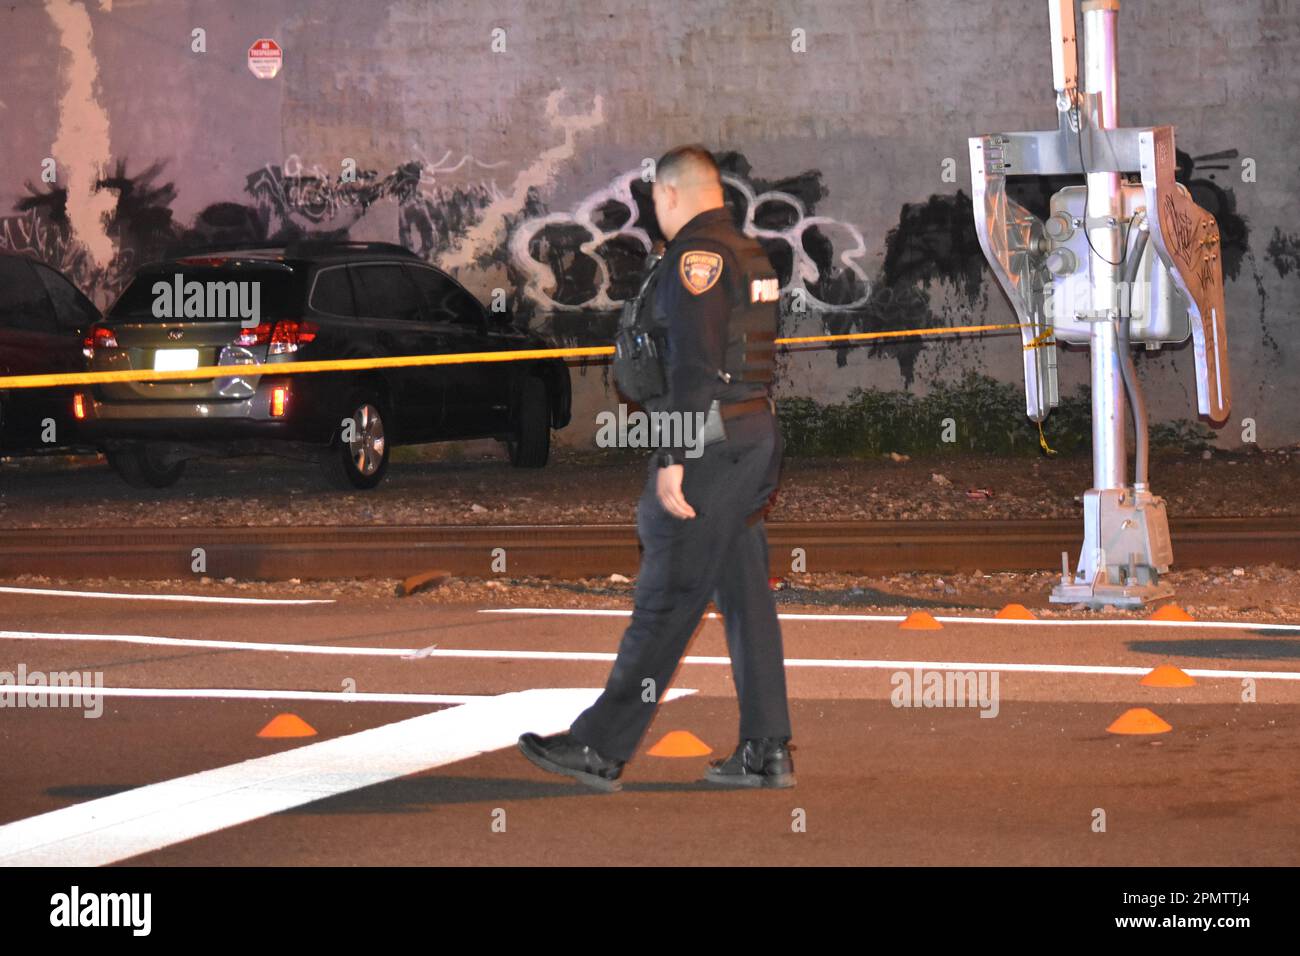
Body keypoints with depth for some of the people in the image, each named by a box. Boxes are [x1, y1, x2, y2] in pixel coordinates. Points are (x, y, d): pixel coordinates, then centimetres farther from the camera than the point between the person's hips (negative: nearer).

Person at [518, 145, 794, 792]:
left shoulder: (694, 255, -11)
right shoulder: (752, 256, 18)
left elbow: (693, 364, -20)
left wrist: (674, 458, -21)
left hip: (708, 442, -9)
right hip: (760, 437, 9)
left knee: (665, 601, -8)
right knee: (745, 594, 9)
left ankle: (599, 749, -7)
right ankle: (767, 752, 8)